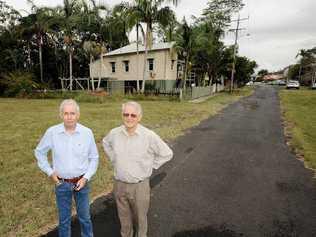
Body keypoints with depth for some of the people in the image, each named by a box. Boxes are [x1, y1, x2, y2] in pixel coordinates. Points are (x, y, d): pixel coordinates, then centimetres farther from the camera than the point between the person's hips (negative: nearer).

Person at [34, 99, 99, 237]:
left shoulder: (87, 133, -13)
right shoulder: (52, 132, -12)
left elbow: (94, 158, -2)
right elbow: (39, 152, 5)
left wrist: (86, 177, -9)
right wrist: (49, 172, -1)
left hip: (81, 182, 0)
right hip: (61, 184, 1)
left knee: (84, 217, 17)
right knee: (64, 219, 19)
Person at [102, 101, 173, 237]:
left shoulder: (149, 136, -20)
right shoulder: (114, 133, -9)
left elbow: (167, 154, -10)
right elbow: (105, 143, 15)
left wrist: (150, 166, -8)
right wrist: (114, 159, 6)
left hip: (140, 186, -3)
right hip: (119, 184, 3)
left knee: (140, 218, 20)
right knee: (124, 217, 24)